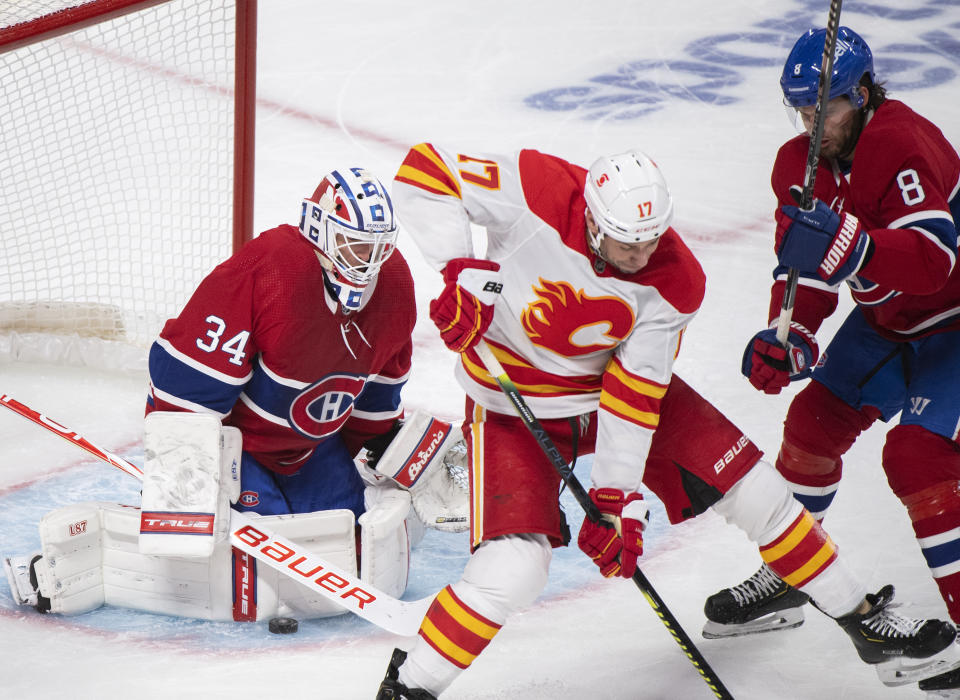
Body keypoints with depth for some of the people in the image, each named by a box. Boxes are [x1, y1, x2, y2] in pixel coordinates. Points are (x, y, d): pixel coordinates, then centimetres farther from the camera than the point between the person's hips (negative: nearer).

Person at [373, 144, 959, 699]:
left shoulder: (675, 284, -20)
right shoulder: (534, 194, -30)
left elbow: (635, 392, -17)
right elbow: (423, 170, -25)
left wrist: (616, 499, -19)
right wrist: (463, 269, -35)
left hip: (617, 381, 4)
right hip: (517, 401, -3)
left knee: (754, 488, 0)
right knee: (512, 572, -20)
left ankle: (863, 620, 20)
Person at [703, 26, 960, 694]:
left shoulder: (903, 144, -29)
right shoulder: (802, 163, -3)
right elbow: (804, 267, -4)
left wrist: (844, 245, -54)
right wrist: (788, 337, -23)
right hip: (887, 319, 8)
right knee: (816, 418, 7)